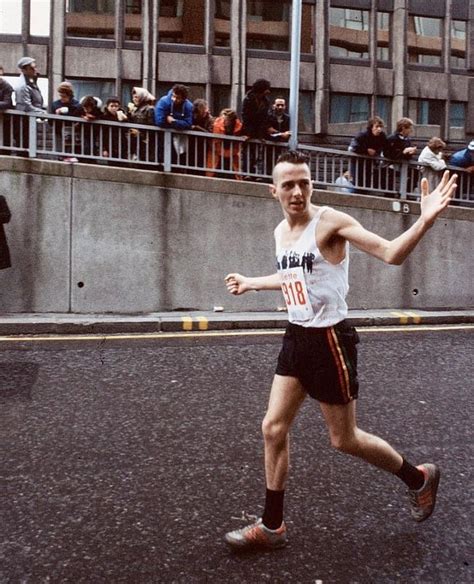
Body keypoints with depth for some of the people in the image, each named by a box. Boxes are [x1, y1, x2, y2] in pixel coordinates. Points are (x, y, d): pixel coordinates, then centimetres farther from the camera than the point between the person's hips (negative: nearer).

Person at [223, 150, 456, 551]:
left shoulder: (330, 221, -15)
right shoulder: (281, 232, 8)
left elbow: (391, 254, -22)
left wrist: (426, 220, -40)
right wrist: (250, 283, 38)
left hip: (329, 339, -7)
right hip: (296, 337, 7)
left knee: (344, 439, 6)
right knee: (274, 428, 7)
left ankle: (420, 479, 32)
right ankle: (272, 526, 22)